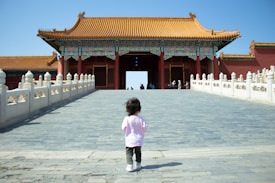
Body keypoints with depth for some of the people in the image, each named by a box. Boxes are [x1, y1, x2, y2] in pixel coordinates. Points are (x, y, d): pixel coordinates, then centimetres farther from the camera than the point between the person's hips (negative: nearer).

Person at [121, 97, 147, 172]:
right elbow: (144, 127, -9)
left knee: (129, 152, 6)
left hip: (129, 140, -3)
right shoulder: (140, 118, -11)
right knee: (138, 152, 20)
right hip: (139, 140, 3)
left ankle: (129, 165, -3)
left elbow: (123, 128, -14)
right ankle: (138, 165, 29)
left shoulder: (127, 119, -16)